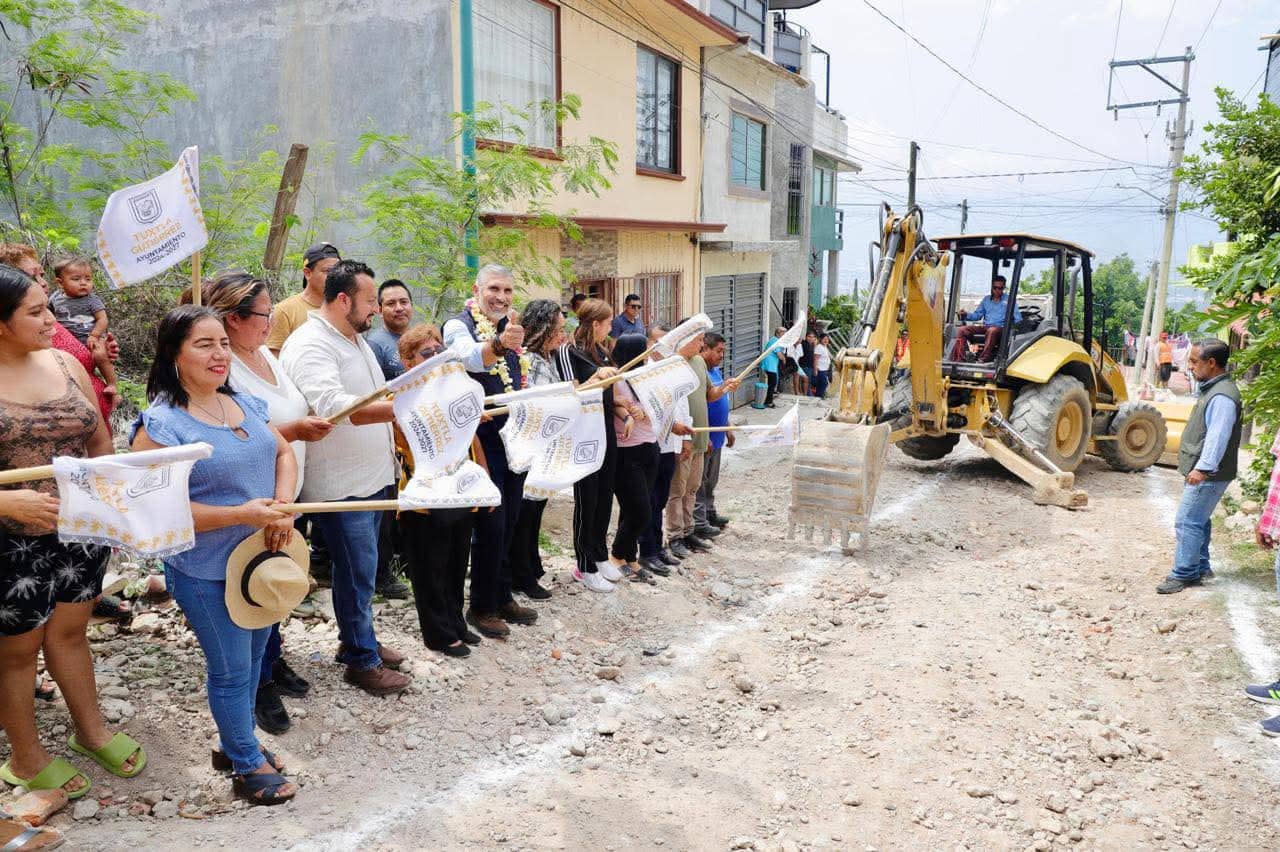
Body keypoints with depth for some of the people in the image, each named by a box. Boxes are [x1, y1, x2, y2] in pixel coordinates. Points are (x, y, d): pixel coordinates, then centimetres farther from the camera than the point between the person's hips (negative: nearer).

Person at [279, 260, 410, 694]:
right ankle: (361, 661, 15)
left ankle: (355, 638, 35)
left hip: (372, 476, 9)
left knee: (362, 568, 19)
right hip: (341, 484, -9)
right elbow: (333, 406, -33)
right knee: (357, 572, 1)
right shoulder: (310, 345, -18)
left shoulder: (356, 340, 14)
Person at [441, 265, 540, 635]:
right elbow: (470, 357, -34)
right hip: (483, 440, -7)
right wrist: (499, 344, -53)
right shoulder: (459, 326, -9)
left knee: (509, 522, 13)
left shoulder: (512, 328, 14)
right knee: (491, 525, -5)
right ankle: (482, 607, 9)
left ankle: (502, 597, 26)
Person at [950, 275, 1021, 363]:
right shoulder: (986, 299, 24)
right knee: (963, 329, -19)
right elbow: (977, 315, 22)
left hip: (1000, 328, -5)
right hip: (984, 327, 5)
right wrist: (966, 315, 1)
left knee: (992, 331, -42)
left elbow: (1018, 319, 4)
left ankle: (983, 360, -50)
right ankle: (958, 360, -31)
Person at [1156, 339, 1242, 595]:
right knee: (1199, 520, 19)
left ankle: (1183, 575, 0)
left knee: (1187, 522, -7)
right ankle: (1200, 567, 30)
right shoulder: (1212, 389, 13)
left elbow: (1218, 436, -28)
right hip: (1202, 472, 11)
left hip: (1209, 475, -11)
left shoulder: (1222, 396, -20)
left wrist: (1203, 467, -33)